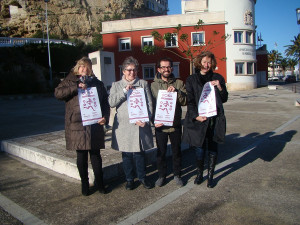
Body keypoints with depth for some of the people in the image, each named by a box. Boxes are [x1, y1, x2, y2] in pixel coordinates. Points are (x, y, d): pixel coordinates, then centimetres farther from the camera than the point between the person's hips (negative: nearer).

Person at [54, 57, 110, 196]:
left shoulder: (97, 83, 13)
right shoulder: (70, 82, 9)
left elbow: (105, 102, 10)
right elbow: (58, 93, -9)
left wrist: (105, 117, -7)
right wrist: (76, 87, -17)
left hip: (95, 125, 1)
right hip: (76, 125, -1)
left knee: (95, 155, 7)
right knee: (81, 156, 7)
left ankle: (99, 183, 20)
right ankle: (84, 184, 21)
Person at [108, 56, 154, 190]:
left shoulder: (143, 84, 9)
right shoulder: (116, 85, 10)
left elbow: (149, 104, 5)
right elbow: (111, 103, -4)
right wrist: (124, 91, -12)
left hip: (140, 125, 0)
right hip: (123, 126, 1)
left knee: (139, 153, 3)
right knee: (126, 154, 8)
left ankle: (142, 177, 24)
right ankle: (129, 179, 25)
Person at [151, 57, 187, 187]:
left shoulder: (179, 83, 2)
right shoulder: (153, 85, 0)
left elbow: (185, 101, -6)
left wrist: (176, 91, -21)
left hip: (175, 124, 1)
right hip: (160, 125, 0)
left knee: (176, 151, 13)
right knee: (161, 152, 11)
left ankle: (177, 175, 32)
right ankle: (162, 175, 29)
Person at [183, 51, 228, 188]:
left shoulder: (218, 78, 9)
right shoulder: (192, 79, 5)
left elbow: (224, 99, 8)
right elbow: (190, 101, 0)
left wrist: (219, 88, -10)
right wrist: (196, 115, -12)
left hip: (215, 119, 1)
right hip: (199, 119, -1)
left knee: (212, 148, 8)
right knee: (200, 148, 2)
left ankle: (210, 175, 22)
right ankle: (199, 174, 23)